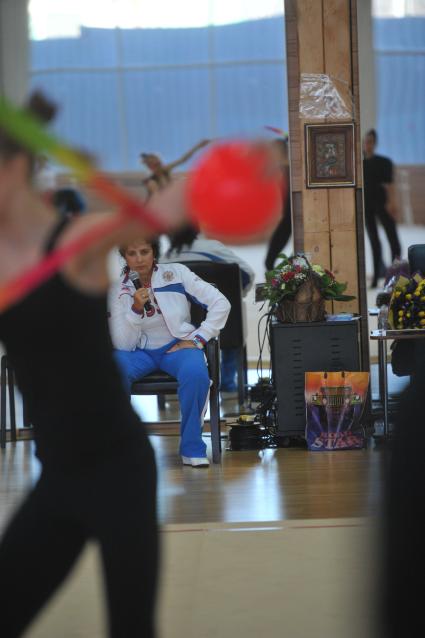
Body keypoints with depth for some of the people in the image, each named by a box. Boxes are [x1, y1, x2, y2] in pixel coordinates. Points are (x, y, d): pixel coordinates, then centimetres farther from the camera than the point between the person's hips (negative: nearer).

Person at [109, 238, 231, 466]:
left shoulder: (176, 273, -5)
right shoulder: (119, 290, -3)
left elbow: (220, 304, -4)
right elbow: (122, 344, -9)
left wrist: (198, 339, -9)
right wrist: (136, 309, -22)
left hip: (178, 345, -1)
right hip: (140, 351, 1)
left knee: (195, 373, -36)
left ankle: (192, 447, -19)